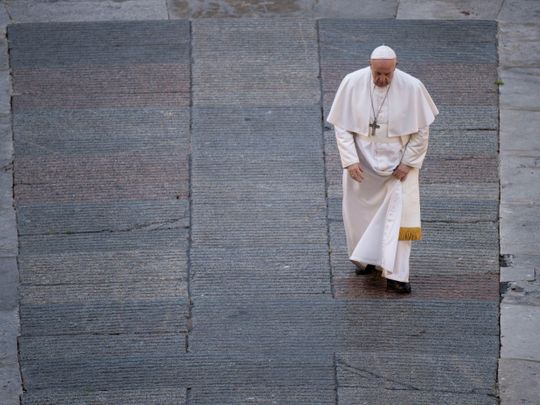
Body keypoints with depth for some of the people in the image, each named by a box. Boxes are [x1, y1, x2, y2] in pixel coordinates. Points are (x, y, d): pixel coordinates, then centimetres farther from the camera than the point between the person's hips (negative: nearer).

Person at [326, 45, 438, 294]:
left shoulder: (412, 88, -16)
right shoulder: (352, 84, -13)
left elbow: (422, 130, -5)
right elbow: (341, 126, -5)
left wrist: (408, 162, -10)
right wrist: (350, 160, -13)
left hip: (398, 162, -2)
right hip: (362, 161, 2)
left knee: (399, 215, -8)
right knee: (360, 213, 13)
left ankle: (394, 275, -7)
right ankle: (365, 260, 35)